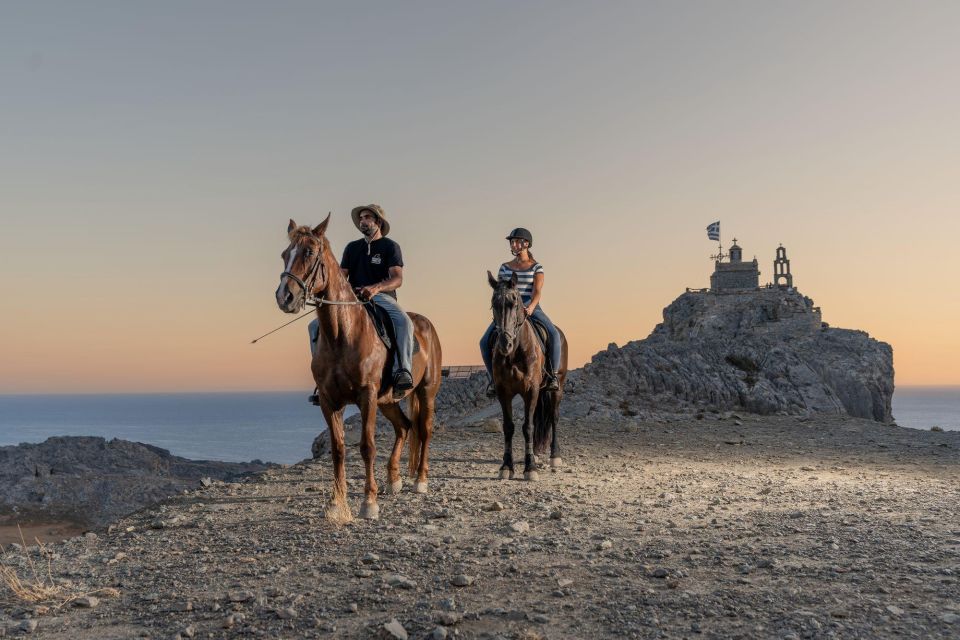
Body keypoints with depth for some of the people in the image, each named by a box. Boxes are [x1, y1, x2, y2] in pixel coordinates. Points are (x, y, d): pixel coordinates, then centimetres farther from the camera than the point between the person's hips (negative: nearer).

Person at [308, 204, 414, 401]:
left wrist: (376, 288, -29)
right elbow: (342, 275, 14)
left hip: (382, 297, -5)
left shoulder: (390, 247, 4)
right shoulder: (352, 247, 20)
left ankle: (404, 371, -44)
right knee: (316, 325, -8)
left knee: (404, 322, -37)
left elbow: (397, 279, -9)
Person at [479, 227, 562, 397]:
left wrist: (531, 307, -27)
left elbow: (537, 291, -9)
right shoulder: (505, 267, 13)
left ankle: (552, 375, -18)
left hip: (531, 308, -3)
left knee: (553, 334, -30)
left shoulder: (536, 267, 4)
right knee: (485, 341, -17)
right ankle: (493, 378, -3)